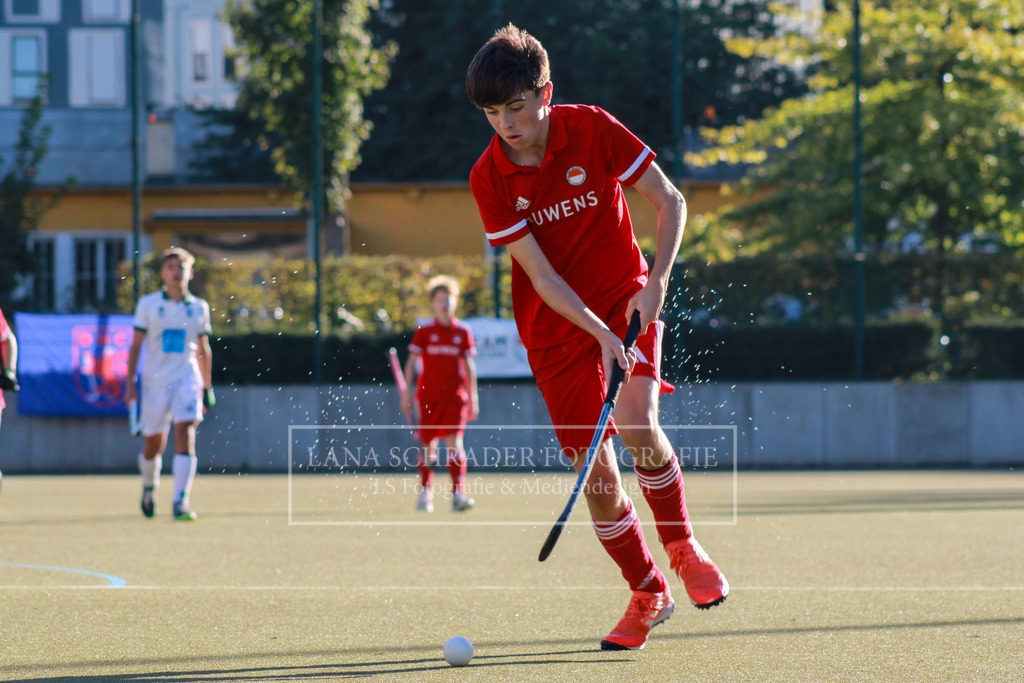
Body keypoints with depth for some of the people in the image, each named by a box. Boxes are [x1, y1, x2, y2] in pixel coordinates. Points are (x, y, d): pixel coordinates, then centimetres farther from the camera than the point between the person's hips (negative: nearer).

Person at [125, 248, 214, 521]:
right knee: (153, 446, 7)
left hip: (187, 379, 0)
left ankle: (181, 503, -21)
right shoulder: (148, 304, 3)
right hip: (154, 382, 0)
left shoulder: (199, 308, 8)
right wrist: (130, 383, -3)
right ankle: (149, 486, 39)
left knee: (186, 436, -18)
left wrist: (207, 388, 17)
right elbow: (136, 345, 4)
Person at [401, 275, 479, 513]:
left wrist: (473, 397, 8)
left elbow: (469, 366, 11)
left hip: (455, 395, 0)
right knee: (428, 445, 4)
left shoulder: (463, 331, 7)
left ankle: (458, 493, -16)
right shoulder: (424, 331, 4)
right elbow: (411, 363, 6)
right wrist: (406, 394, 0)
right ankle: (425, 492, 16)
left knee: (454, 443, -11)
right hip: (428, 394, 0)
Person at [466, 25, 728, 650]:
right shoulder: (489, 178, -11)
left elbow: (670, 202, -6)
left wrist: (656, 282, -18)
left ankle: (682, 545, 0)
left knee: (637, 424, -26)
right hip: (556, 328, 1)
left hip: (626, 298, -1)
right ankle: (648, 594, 17)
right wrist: (600, 334, -26)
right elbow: (541, 276, -14)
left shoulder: (593, 129, -12)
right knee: (596, 473, -3)